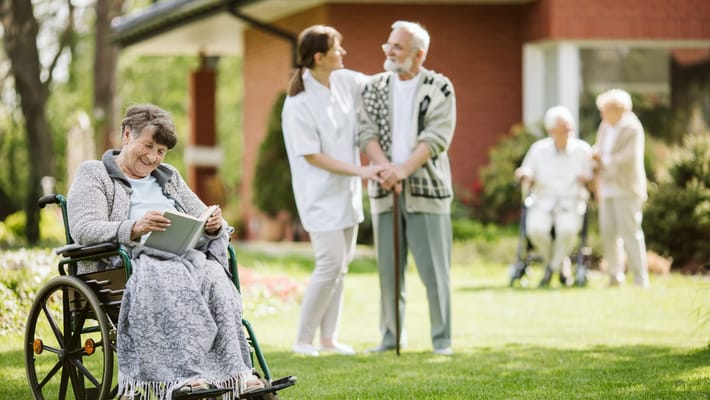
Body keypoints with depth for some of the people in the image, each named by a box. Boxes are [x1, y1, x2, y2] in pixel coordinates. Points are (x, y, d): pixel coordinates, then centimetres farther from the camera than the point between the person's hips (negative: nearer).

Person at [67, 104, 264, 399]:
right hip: (132, 260, -5)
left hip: (185, 257, 5)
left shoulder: (169, 177, 32)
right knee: (165, 279, -40)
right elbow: (82, 230, -5)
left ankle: (234, 372, -45)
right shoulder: (93, 174, 13)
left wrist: (214, 226, -1)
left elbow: (202, 220, 27)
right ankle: (183, 375, -53)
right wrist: (135, 228, -23)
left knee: (213, 275, -32)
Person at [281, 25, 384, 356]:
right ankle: (303, 339, 1)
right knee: (331, 263, -11)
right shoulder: (298, 105, -19)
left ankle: (328, 337, 17)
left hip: (347, 192, 8)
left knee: (341, 265, 9)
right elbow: (312, 156, -18)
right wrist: (360, 171, -20)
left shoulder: (345, 81, 1)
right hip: (321, 195, -8)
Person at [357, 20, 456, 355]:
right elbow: (367, 133, 2)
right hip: (385, 190, 3)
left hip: (425, 189, -3)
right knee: (388, 269, 5)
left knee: (434, 268, -2)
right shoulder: (374, 88, 11)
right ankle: (391, 335, 14)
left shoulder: (439, 89, 1)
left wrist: (404, 169, -22)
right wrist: (386, 168, -16)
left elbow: (436, 138, -10)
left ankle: (442, 339, 5)